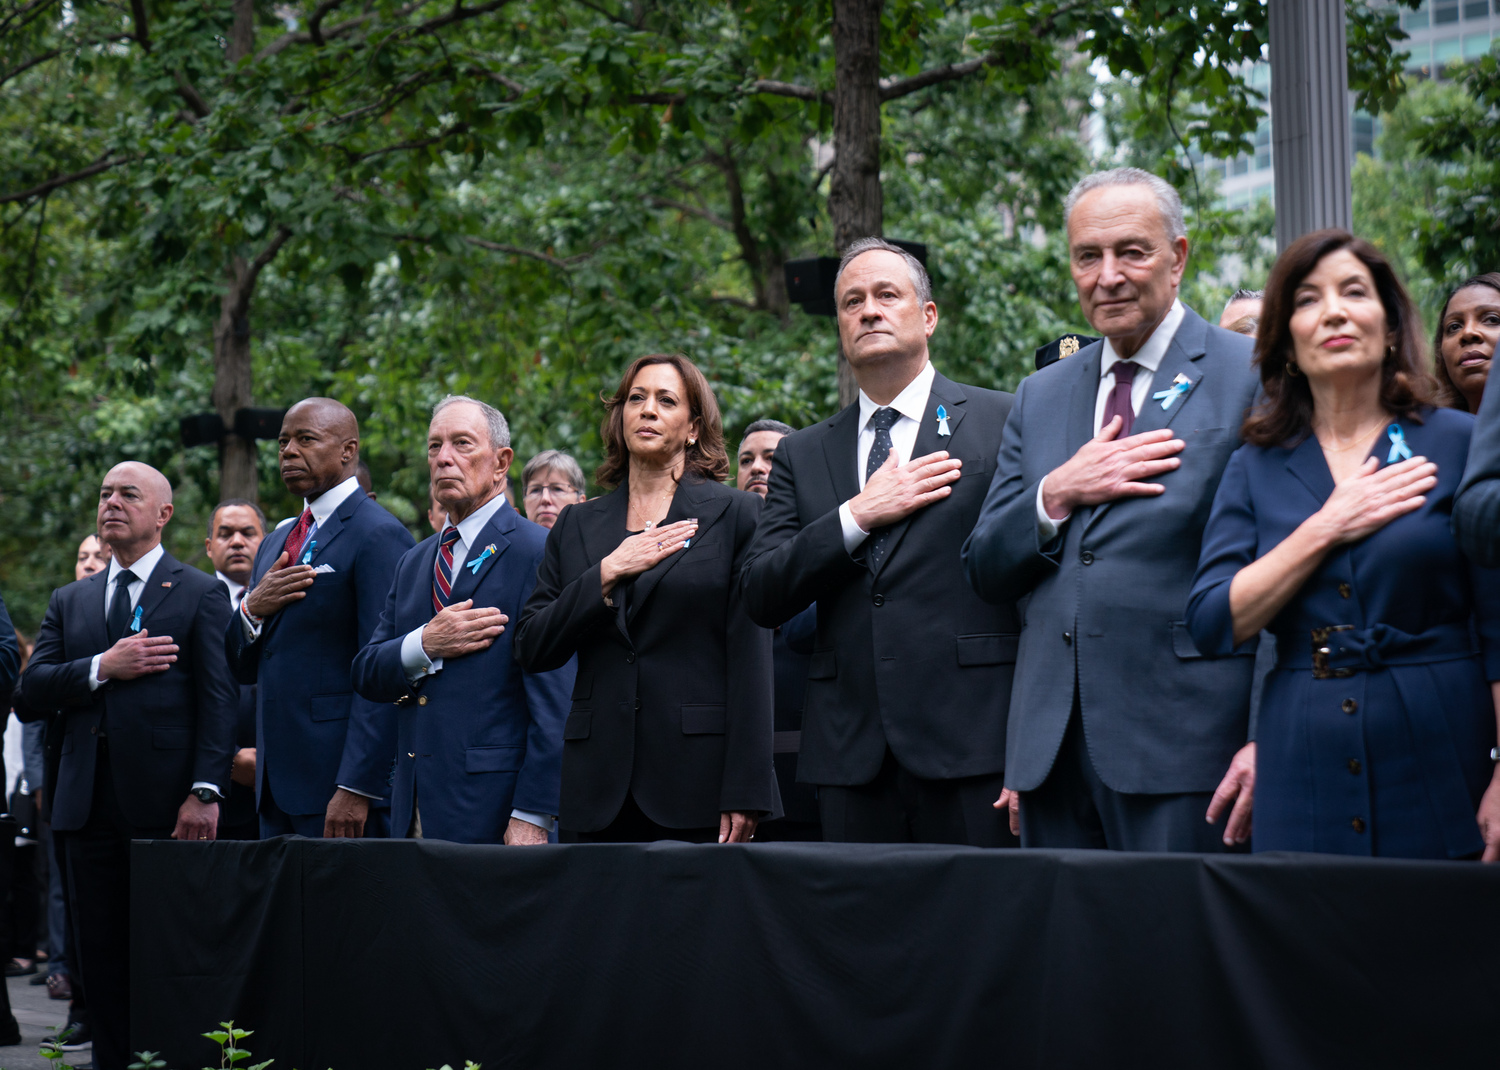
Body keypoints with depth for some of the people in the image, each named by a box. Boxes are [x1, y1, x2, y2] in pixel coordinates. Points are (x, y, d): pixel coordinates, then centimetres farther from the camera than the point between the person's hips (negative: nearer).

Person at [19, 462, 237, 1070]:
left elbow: (218, 699, -5)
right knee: (102, 957, 6)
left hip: (165, 803, -5)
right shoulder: (70, 601, 18)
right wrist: (102, 668, -10)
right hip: (90, 806, 5)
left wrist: (205, 792, -15)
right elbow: (33, 688, 7)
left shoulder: (201, 594, 3)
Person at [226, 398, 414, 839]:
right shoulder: (276, 544, 20)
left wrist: (356, 789, -21)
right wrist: (252, 610, -1)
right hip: (277, 786, 8)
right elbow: (243, 669, 21)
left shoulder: (379, 535, -8)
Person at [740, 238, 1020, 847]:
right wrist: (858, 515, -6)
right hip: (851, 755, 3)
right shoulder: (802, 456, 16)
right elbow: (761, 598, 7)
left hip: (972, 747, -3)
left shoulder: (1005, 424, 5)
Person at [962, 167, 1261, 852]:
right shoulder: (1040, 397, 18)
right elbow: (986, 572, 15)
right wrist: (1057, 494, -4)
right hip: (1051, 745, 5)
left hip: (1182, 748, -5)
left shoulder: (1253, 379, -1)